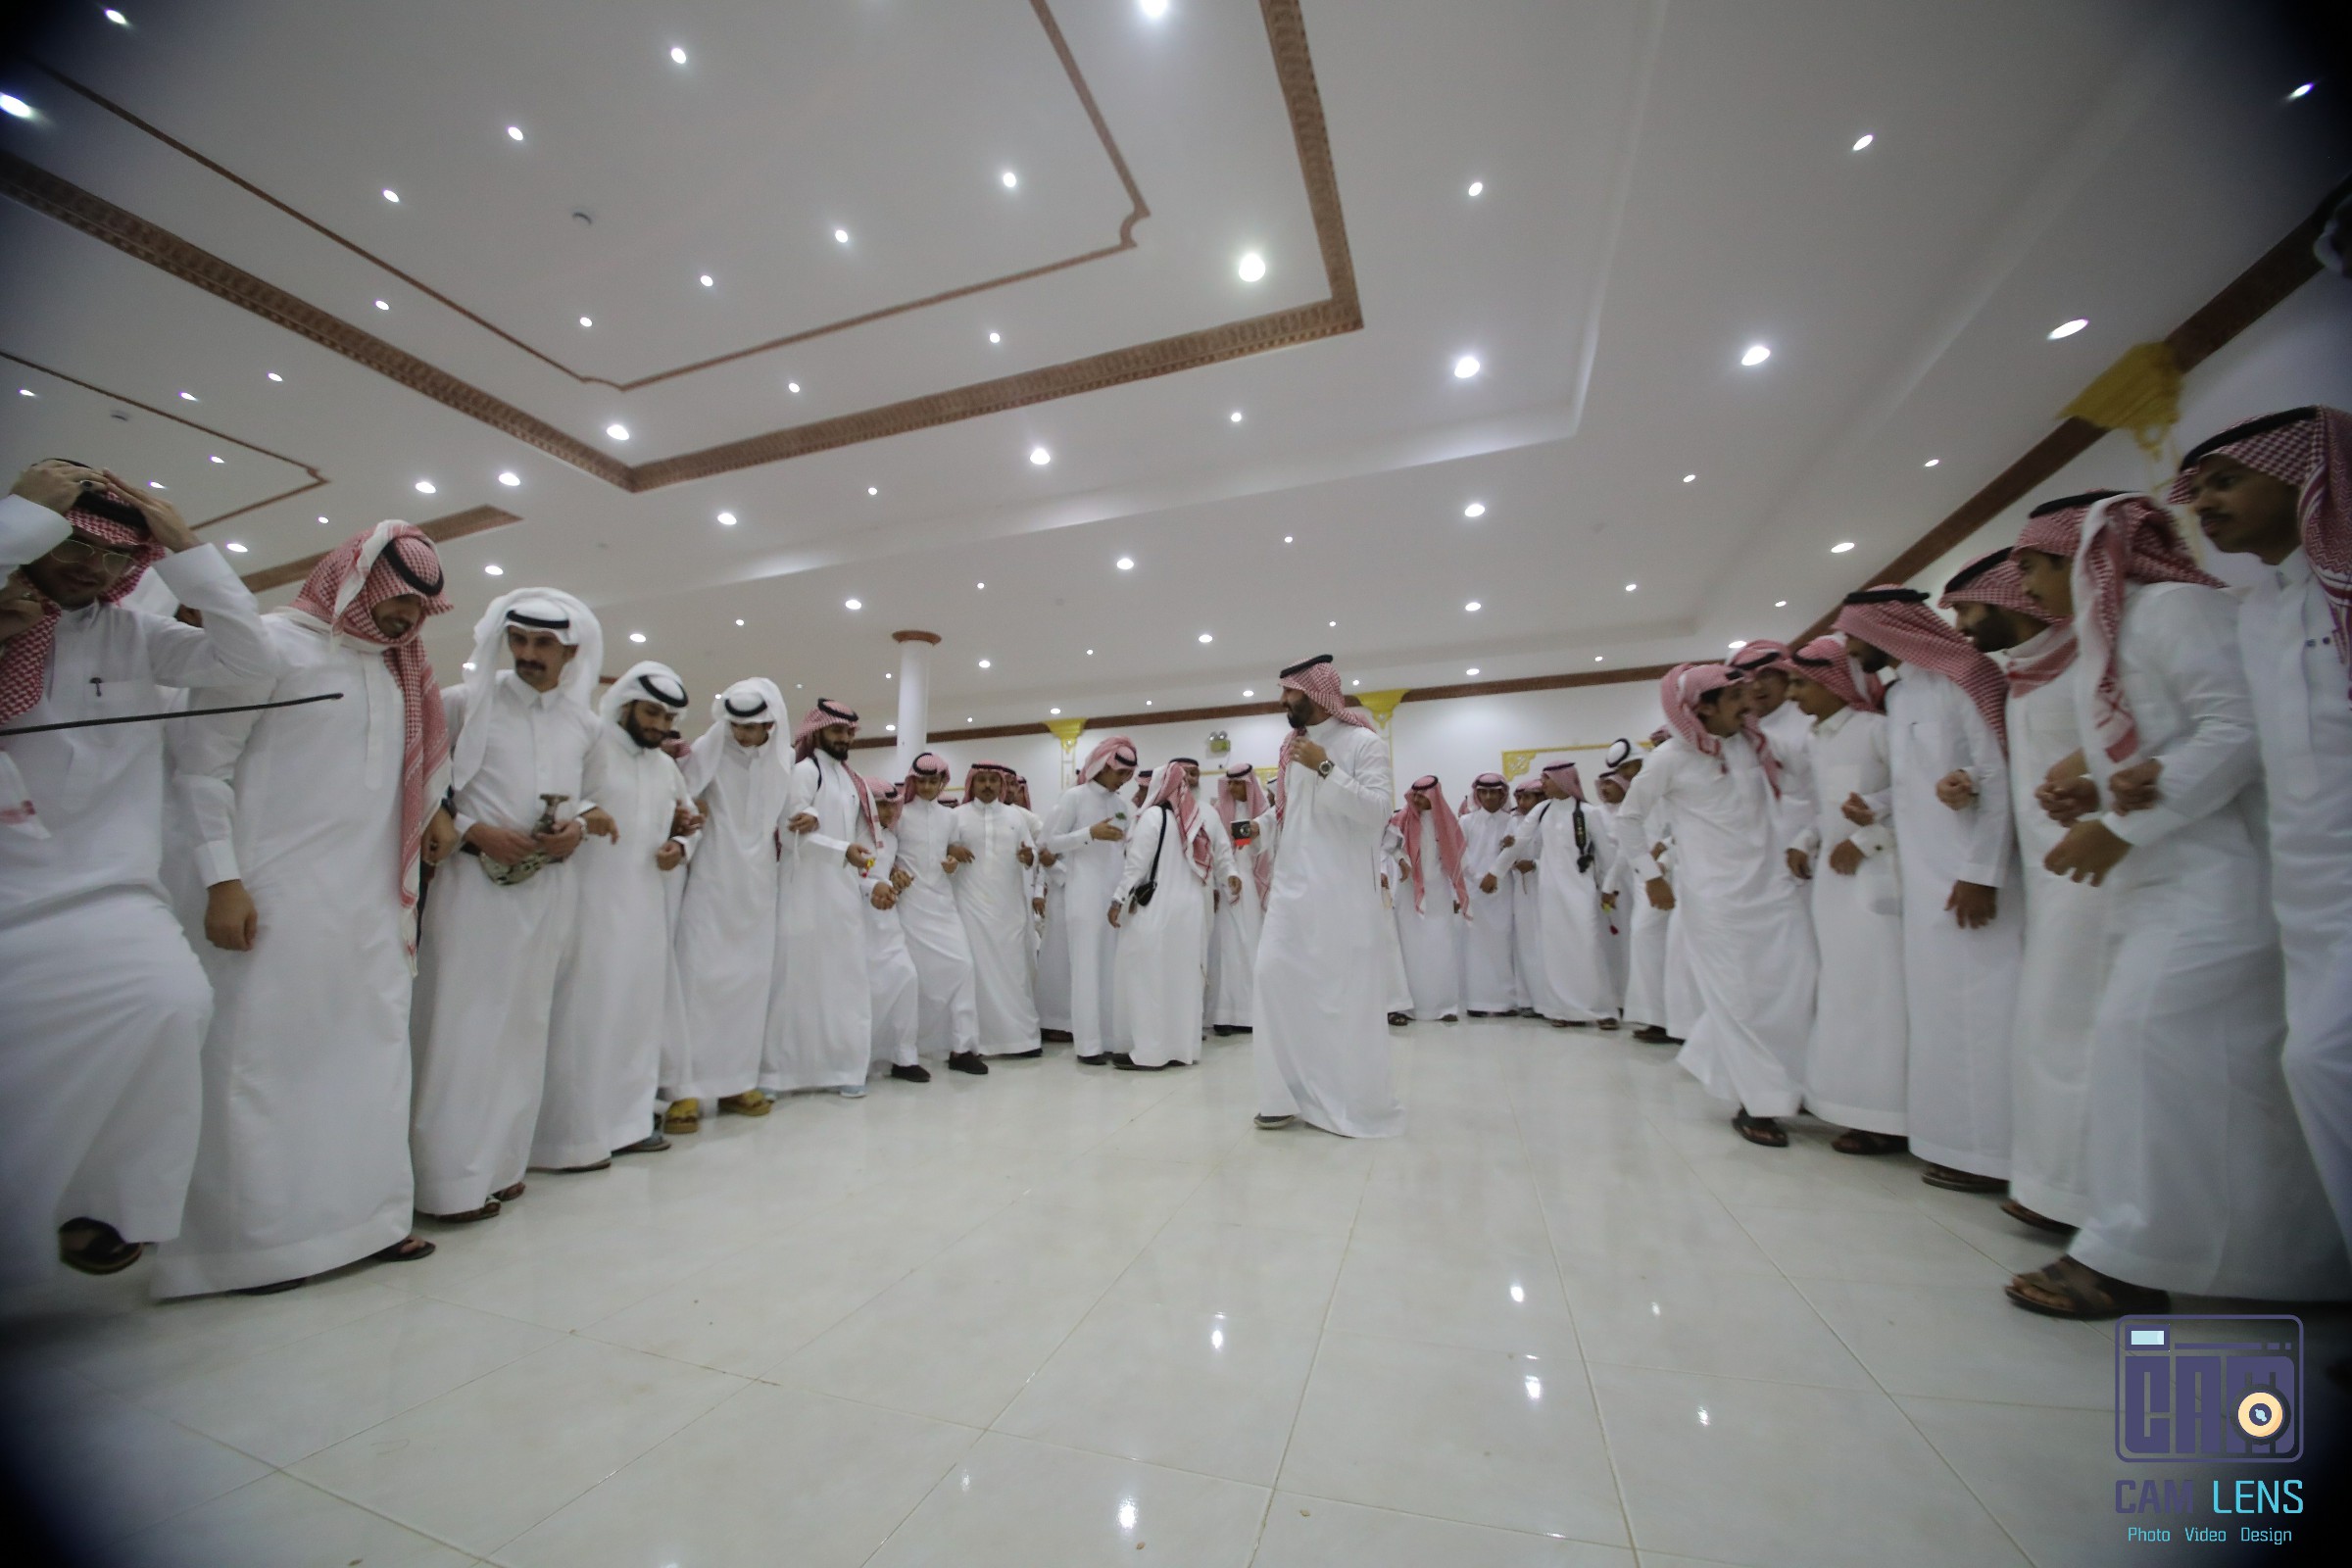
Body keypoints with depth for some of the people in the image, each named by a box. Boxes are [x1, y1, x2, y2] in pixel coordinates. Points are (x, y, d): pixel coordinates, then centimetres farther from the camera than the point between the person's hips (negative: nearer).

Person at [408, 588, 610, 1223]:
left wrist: (579, 826, -1)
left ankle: (500, 1164, 21)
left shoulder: (586, 725, 10)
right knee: (462, 1024, -3)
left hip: (550, 885, 3)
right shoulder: (465, 703, 1)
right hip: (475, 878, -3)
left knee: (524, 1024, 9)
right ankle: (450, 1178, 8)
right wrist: (472, 830, -12)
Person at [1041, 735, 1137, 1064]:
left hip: (1119, 893, 5)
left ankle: (1113, 1037, 15)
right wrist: (1091, 833, -14)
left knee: (1116, 966, 7)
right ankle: (1088, 1043, 3)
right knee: (1088, 966, -3)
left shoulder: (1124, 805, 14)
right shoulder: (1075, 797, -1)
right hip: (1086, 893, -5)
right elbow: (1051, 842, -4)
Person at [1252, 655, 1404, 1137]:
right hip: (1292, 886, 6)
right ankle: (1290, 1094, 10)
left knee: (1347, 992, 0)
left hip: (1341, 889, -6)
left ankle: (1359, 1103, 17)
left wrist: (1326, 768, -21)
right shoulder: (1293, 748, 14)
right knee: (1274, 976, -2)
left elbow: (1378, 811, -17)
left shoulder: (1364, 743, -5)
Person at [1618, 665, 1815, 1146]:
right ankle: (1756, 1104, 14)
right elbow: (1629, 815, 2)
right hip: (1715, 895, -5)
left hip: (1773, 885, 5)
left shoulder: (1754, 743, 8)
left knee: (1797, 988, 3)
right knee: (1739, 997, -1)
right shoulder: (1672, 758, -6)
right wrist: (1650, 874, 0)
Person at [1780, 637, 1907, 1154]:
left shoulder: (1875, 728, -7)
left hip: (1874, 872, -7)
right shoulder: (1810, 744, 13)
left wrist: (1867, 841, -13)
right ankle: (1855, 1100, 19)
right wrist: (1803, 843, -1)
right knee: (1840, 989, 9)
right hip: (1829, 874, 7)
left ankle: (1885, 1118, 4)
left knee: (1875, 987, -5)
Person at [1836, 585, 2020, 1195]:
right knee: (1937, 1005, 11)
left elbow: (1998, 777, -13)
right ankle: (1951, 1133, 20)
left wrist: (1983, 873, -17)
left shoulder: (1958, 680, -7)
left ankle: (1986, 1150, 7)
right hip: (1921, 874, 7)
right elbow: (1909, 783, 14)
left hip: (1966, 874, -7)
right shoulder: (1896, 695, 15)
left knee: (1975, 1003, -2)